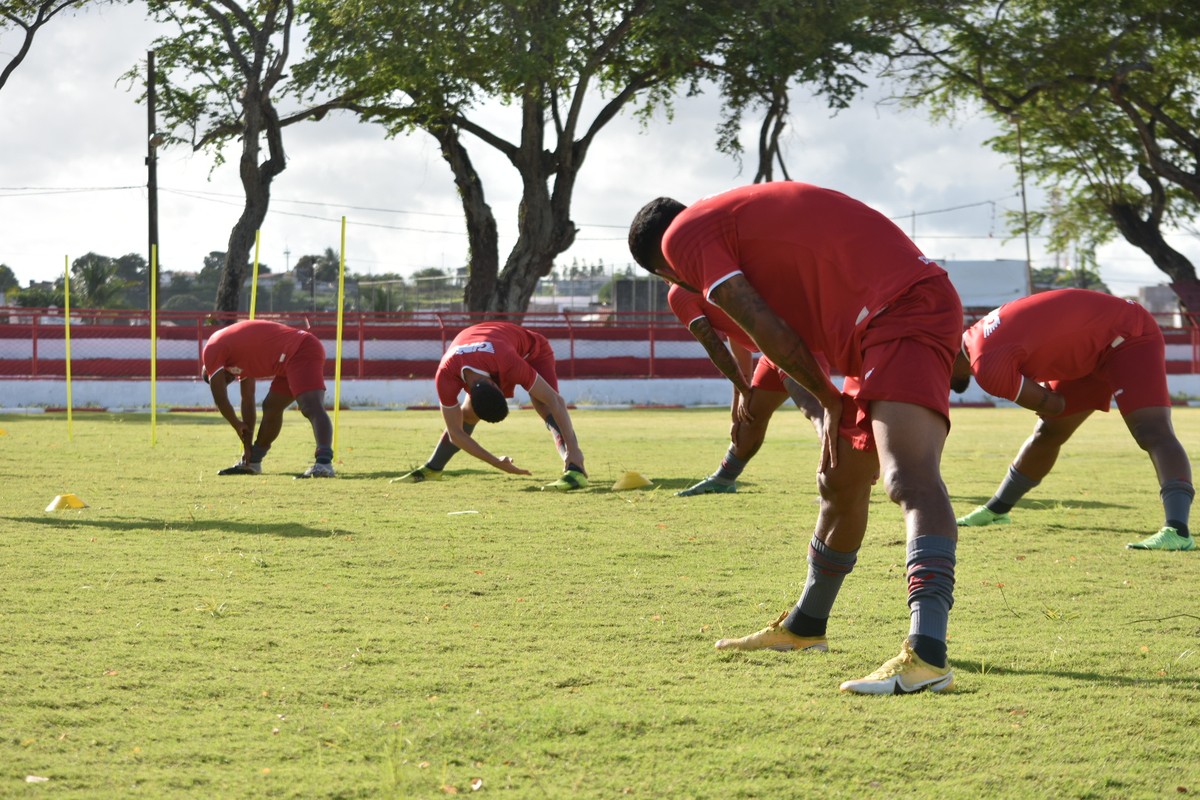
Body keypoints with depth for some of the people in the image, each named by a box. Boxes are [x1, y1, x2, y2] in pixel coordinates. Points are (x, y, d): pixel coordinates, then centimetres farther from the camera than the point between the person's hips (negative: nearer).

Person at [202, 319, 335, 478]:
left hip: (301, 351, -10)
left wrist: (238, 425, 18)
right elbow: (248, 400, 28)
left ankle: (324, 462, -45)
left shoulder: (212, 350, 2)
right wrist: (247, 443, 28)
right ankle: (251, 462, 32)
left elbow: (220, 398, 2)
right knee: (271, 407, 21)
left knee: (311, 408, -26)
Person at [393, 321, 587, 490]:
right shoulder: (446, 376, -36)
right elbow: (455, 432, -26)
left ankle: (575, 471, -39)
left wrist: (573, 449, -44)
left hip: (531, 350, -4)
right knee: (466, 415, -1)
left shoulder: (508, 363, -46)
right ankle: (431, 469, 19)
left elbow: (554, 400, -40)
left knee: (546, 408, -28)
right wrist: (498, 464, -27)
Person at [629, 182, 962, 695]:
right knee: (839, 481, 24)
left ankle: (927, 655, -42)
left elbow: (767, 331, -7)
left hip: (900, 313, -10)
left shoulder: (683, 235, 0)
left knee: (909, 477, -26)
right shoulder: (735, 214, 28)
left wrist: (828, 399, 5)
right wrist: (831, 402, 18)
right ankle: (805, 626, 41)